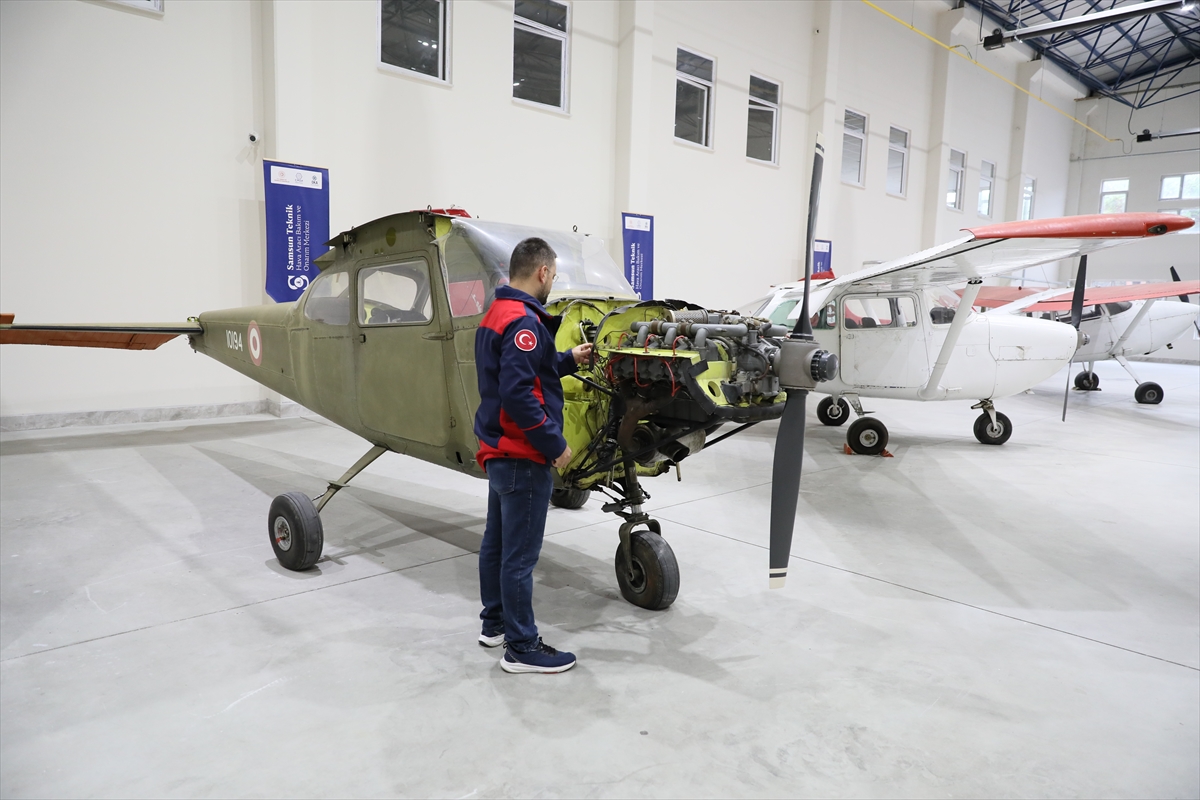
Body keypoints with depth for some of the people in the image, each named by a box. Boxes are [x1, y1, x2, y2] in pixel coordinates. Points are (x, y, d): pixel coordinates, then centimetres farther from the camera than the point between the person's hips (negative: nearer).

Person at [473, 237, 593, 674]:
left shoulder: (496, 314, 12)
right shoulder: (522, 321, -20)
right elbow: (518, 394, -27)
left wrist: (569, 360, 17)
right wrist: (555, 444, -20)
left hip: (500, 450, 10)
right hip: (523, 457, -10)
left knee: (497, 542, 19)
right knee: (520, 554, -1)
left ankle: (495, 623, 33)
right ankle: (521, 648, 10)